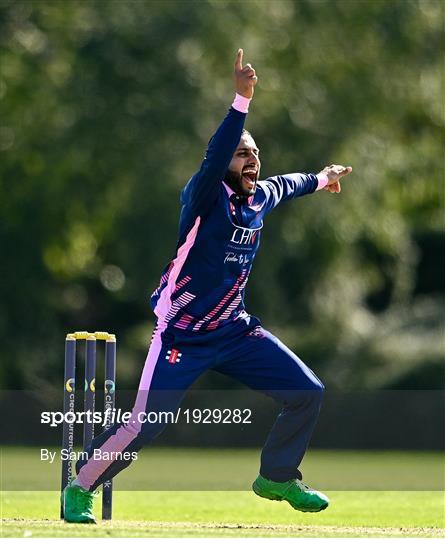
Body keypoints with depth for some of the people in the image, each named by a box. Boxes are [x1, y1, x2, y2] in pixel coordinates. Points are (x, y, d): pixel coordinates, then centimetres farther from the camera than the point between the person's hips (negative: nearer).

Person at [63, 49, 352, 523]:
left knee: (307, 394, 2)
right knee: (145, 424, -15)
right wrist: (242, 100, -47)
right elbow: (214, 160, -38)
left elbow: (287, 184, 28)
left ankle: (277, 477, 24)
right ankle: (81, 488, 7)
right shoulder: (205, 198, -17)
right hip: (181, 334, -7)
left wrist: (319, 179, 47)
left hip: (236, 330, 7)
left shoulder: (262, 197, 4)